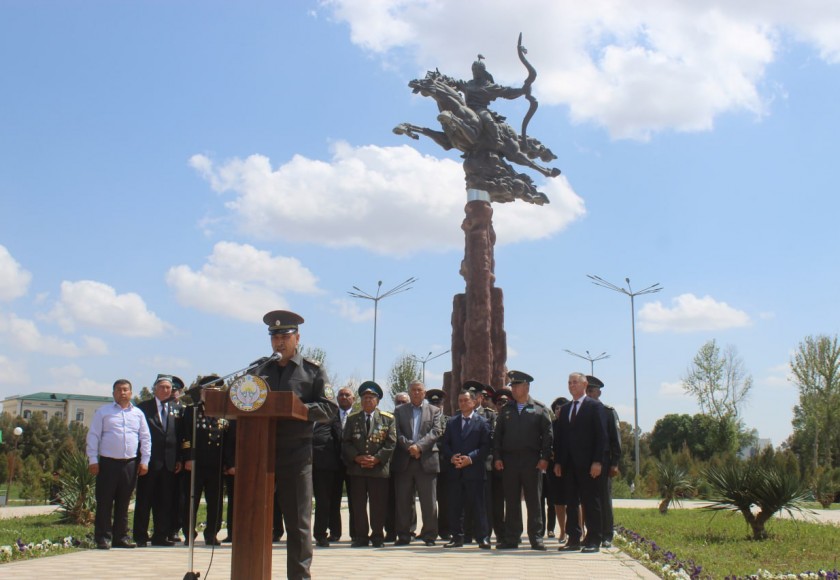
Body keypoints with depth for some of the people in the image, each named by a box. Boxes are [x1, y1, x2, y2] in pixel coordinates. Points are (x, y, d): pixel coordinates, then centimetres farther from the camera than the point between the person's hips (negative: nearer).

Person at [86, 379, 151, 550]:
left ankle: (121, 537, 15)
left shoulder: (138, 413, 13)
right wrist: (93, 460, -6)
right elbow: (93, 436, 2)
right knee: (104, 502, -2)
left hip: (130, 464, 3)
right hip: (108, 463, -3)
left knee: (123, 503, 8)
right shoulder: (103, 412, 5)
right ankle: (103, 537, 4)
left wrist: (144, 461, 5)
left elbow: (145, 438, 12)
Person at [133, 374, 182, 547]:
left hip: (169, 462, 4)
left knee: (165, 501, 7)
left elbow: (179, 436, 13)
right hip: (149, 461, -4)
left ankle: (161, 536, 14)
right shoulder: (144, 407, 1)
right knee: (144, 500, 2)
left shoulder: (176, 410, 13)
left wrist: (178, 459, 6)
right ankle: (140, 537, 8)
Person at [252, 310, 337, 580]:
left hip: (296, 454, -3)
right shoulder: (260, 370, 16)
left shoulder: (313, 370, 6)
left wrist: (302, 409, -18)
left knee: (298, 522, 2)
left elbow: (330, 408, -2)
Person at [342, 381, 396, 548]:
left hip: (379, 468, -2)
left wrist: (376, 459, -12)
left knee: (378, 505, 0)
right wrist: (357, 458, -8)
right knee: (358, 504, 3)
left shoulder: (387, 419, 6)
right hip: (356, 469, 2)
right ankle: (361, 536, 11)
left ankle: (377, 536, 10)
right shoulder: (352, 419, 13)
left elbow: (391, 443, -1)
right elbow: (345, 442, 7)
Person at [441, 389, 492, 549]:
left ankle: (483, 538, -1)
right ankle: (457, 537, 12)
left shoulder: (482, 422, 4)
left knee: (478, 505, -4)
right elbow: (445, 444, 13)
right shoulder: (452, 422, 17)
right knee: (455, 506, 5)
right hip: (455, 471, 4)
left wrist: (471, 458, -15)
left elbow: (486, 446, -3)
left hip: (474, 470, -4)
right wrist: (451, 457, -6)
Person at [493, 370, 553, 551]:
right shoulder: (506, 410, 13)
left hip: (532, 461, -3)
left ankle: (536, 538, 7)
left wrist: (544, 458, -9)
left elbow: (547, 435, 0)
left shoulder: (540, 409, 4)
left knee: (533, 500, 1)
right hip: (509, 461, 3)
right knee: (511, 501, 5)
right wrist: (497, 457, 1)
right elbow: (497, 436, 12)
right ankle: (511, 538, 10)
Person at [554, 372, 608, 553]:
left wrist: (597, 462, -14)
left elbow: (601, 435, -7)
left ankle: (594, 541, 4)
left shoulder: (595, 407, -1)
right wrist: (558, 462, 8)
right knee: (570, 503, 6)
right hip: (569, 464, 6)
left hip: (588, 464, -6)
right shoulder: (565, 409, 16)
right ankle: (573, 540, 11)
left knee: (591, 503, -1)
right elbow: (559, 436, 15)